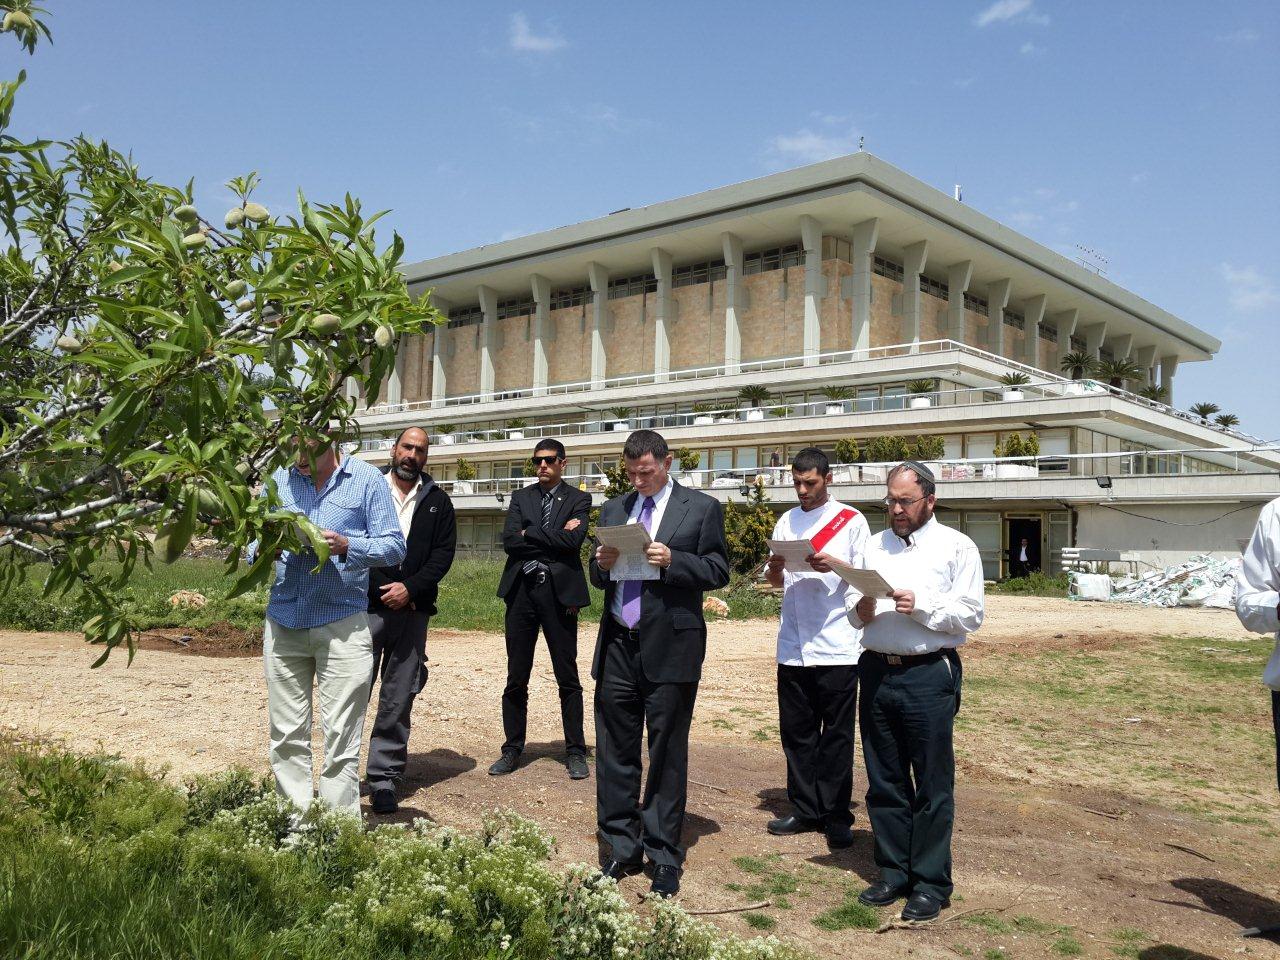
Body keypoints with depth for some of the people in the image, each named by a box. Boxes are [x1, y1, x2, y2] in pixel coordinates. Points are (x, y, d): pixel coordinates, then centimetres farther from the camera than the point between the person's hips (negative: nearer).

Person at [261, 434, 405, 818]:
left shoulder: (367, 480, 1)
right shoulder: (279, 480, 11)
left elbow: (394, 546, -3)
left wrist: (346, 546, -20)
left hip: (342, 625, -3)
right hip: (284, 622, 4)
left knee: (341, 739, -2)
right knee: (287, 736, 8)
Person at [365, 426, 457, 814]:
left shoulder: (438, 501, 10)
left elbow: (444, 553, 4)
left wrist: (411, 587, -10)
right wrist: (379, 588, -10)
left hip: (412, 610, 2)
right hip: (365, 606, -1)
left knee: (398, 699, 5)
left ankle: (384, 778, 12)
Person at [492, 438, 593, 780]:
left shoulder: (578, 500, 3)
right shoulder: (521, 497, 11)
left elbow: (573, 540, -14)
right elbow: (509, 541, -4)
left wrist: (530, 533, -8)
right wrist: (554, 538, -9)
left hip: (558, 592, -2)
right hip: (521, 590, 3)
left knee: (567, 678, 4)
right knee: (516, 678, 8)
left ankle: (575, 751, 14)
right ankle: (512, 748, 20)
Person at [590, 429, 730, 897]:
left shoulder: (702, 508, 0)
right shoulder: (614, 509, 14)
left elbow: (718, 570, -4)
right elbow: (598, 578, 16)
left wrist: (672, 561, -19)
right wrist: (602, 564, -7)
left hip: (669, 648, -4)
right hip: (618, 647, 5)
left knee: (667, 755, 4)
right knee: (615, 753, 9)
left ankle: (664, 857, 15)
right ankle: (622, 849, 22)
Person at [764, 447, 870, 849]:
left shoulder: (852, 520, 1)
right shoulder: (787, 521, 14)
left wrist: (833, 566, -18)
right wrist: (775, 567, -7)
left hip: (837, 647, -4)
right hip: (793, 646, 4)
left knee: (837, 736, 2)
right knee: (796, 732, 9)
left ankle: (837, 817, 11)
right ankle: (805, 810, 20)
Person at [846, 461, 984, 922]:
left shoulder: (956, 547, 0)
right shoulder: (875, 545, 14)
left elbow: (971, 614, -7)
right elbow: (853, 602, 15)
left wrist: (921, 606, -18)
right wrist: (860, 610, -6)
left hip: (929, 676, -5)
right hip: (877, 671, 5)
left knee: (933, 784, 2)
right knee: (884, 781, 12)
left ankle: (930, 883, 13)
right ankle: (893, 872, 24)